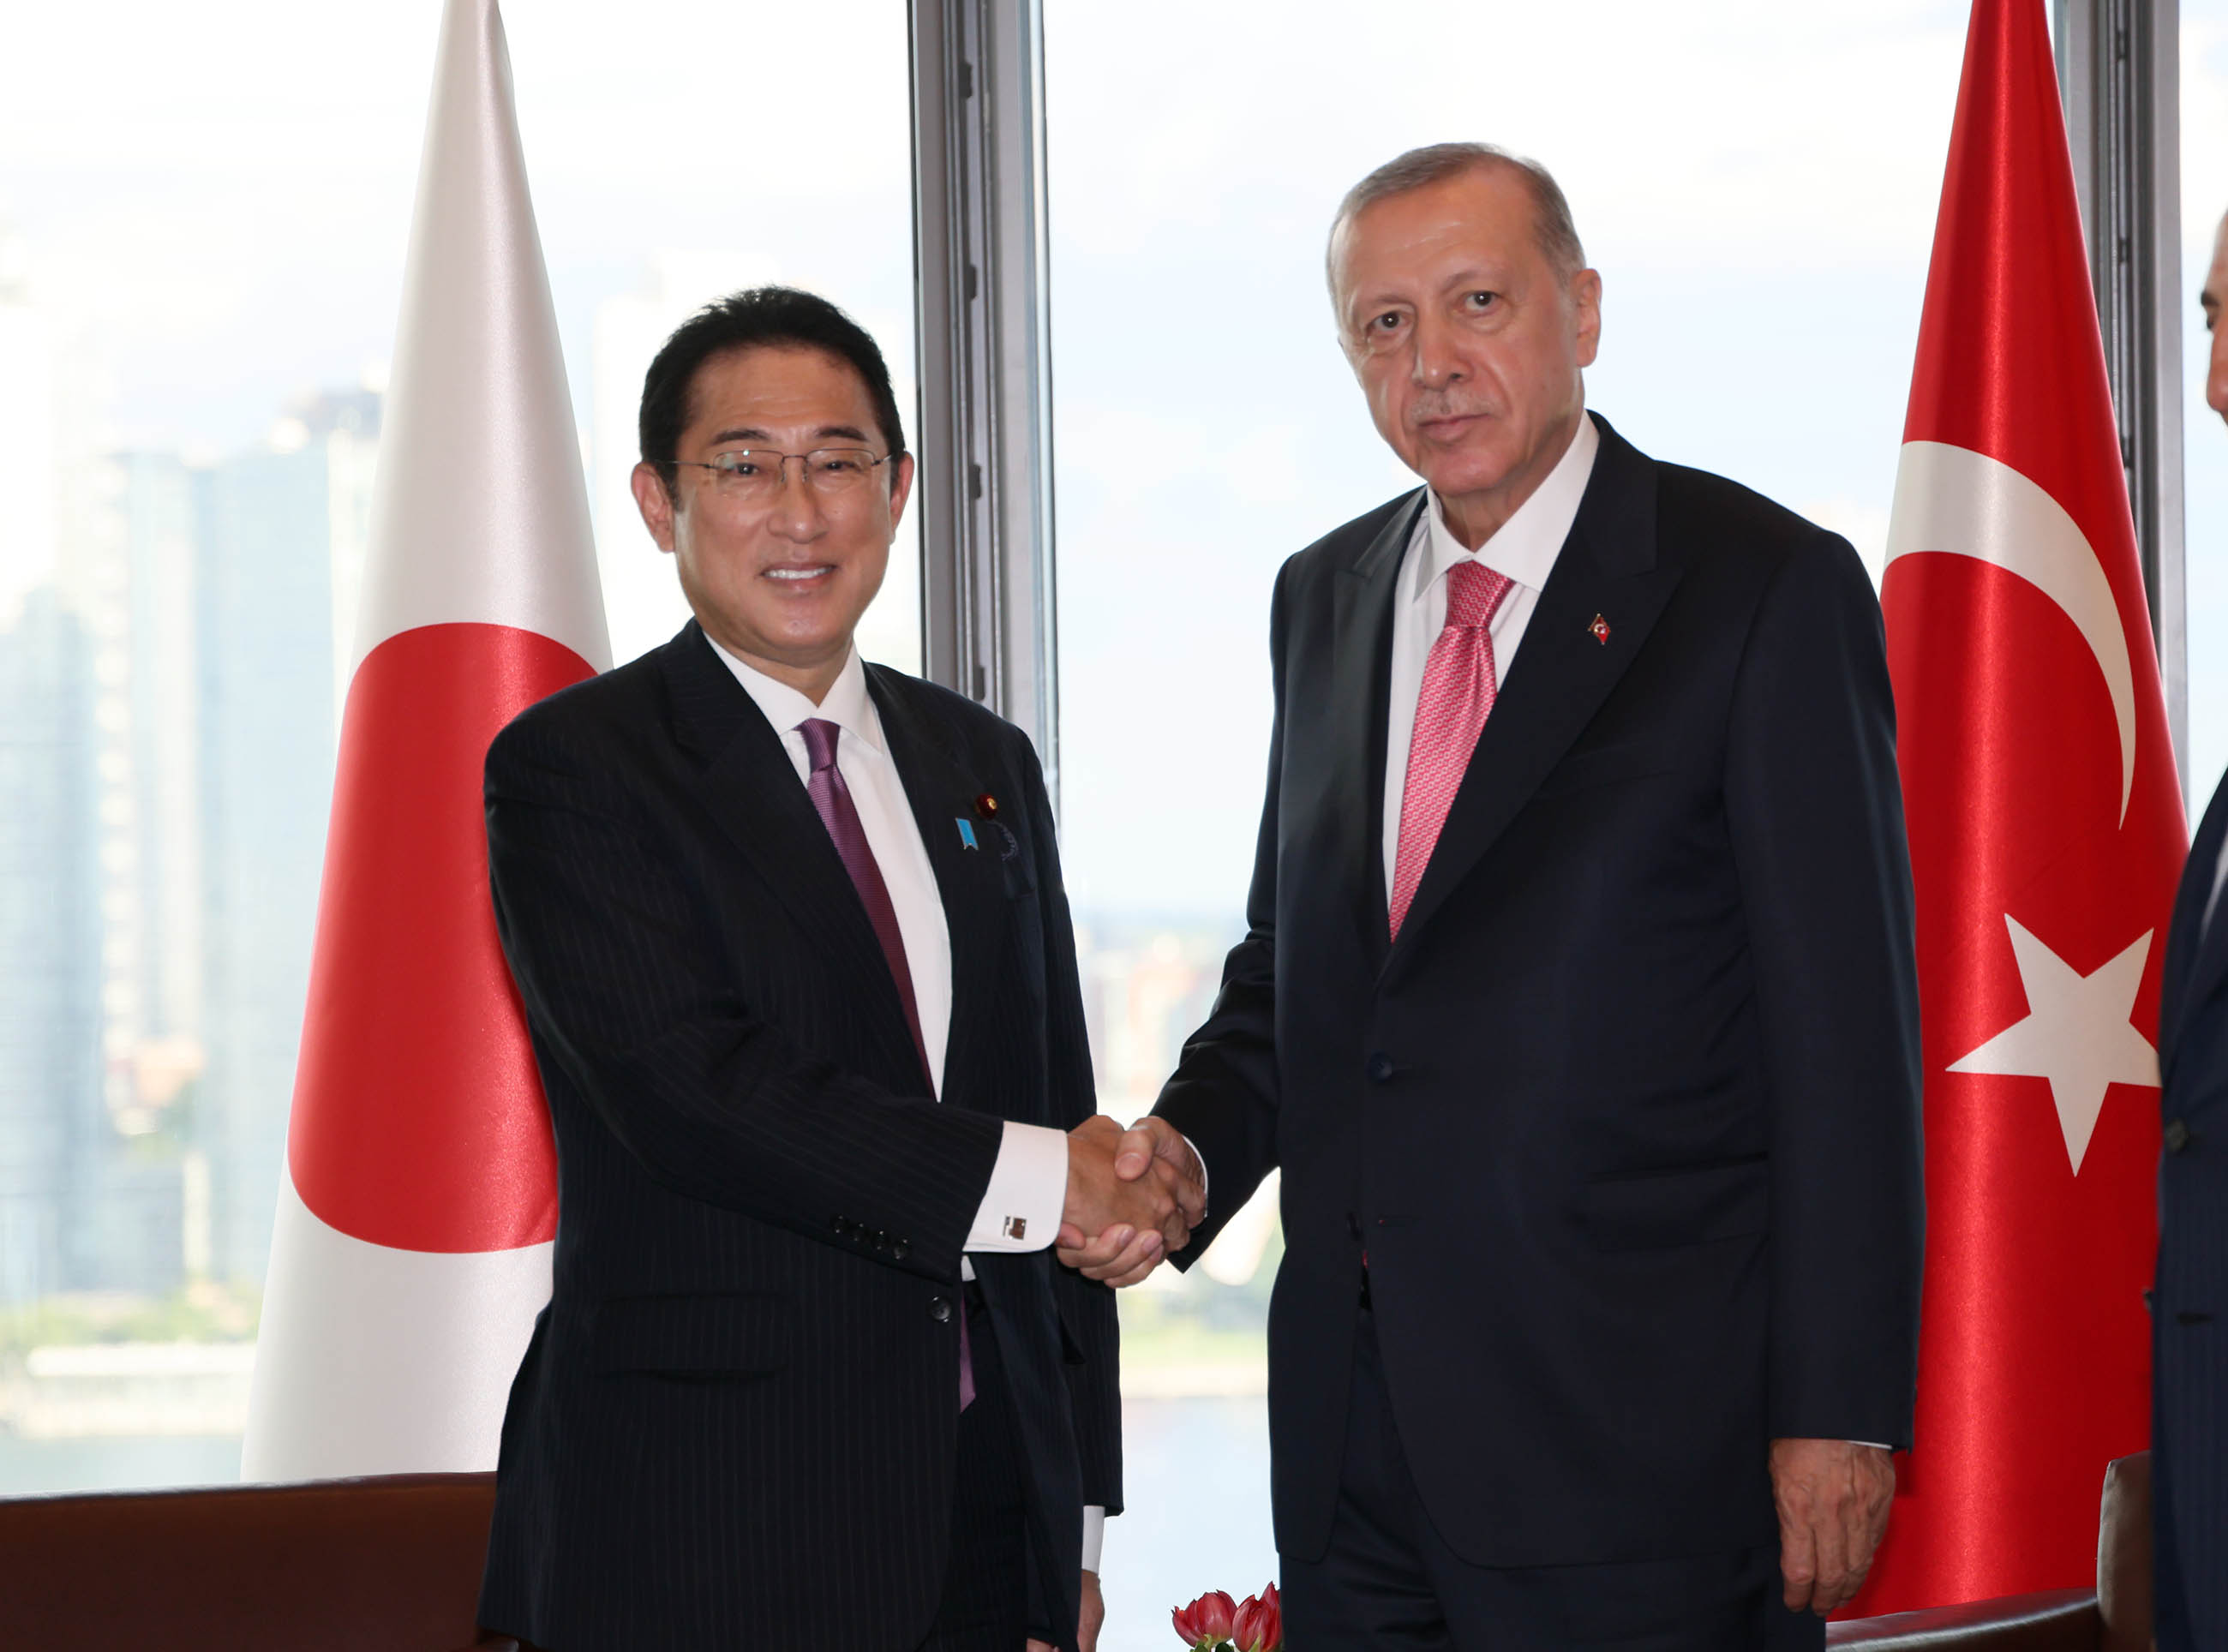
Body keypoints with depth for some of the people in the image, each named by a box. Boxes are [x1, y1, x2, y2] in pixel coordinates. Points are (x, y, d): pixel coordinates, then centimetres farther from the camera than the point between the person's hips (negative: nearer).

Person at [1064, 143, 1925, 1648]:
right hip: (1353, 1426, 6)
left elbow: (1845, 1031, -9)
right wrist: (1188, 1147, 0)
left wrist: (1839, 1411, -13)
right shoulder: (1324, 602, 14)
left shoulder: (1766, 589, -6)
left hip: (1631, 1428, -6)